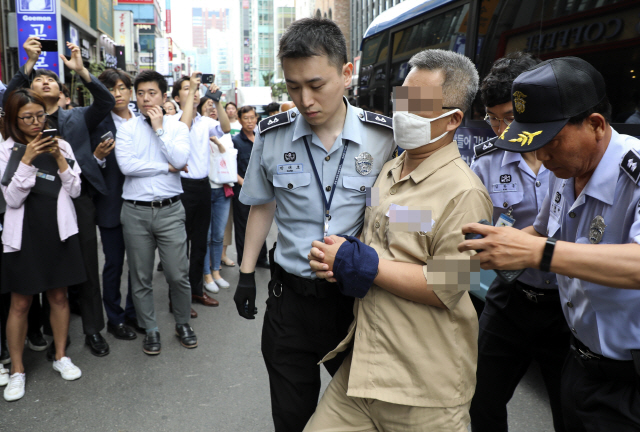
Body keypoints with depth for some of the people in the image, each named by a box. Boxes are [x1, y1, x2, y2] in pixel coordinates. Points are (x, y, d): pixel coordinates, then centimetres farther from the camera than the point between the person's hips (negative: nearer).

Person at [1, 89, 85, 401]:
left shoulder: (61, 145, 5)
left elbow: (75, 190, 1)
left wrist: (59, 159, -11)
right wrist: (27, 160, -18)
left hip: (59, 230, 2)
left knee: (59, 296, 11)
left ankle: (61, 357, 28)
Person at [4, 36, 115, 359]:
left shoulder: (77, 117, 10)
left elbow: (106, 102, -5)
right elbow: (7, 102, -10)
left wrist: (81, 70, -18)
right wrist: (30, 63, -17)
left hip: (79, 201, 0)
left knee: (88, 269, 7)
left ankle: (93, 330, 20)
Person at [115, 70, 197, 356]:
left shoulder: (177, 127, 6)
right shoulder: (126, 129, 4)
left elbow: (181, 160, -13)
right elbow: (126, 165, -12)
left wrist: (159, 128, -8)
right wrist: (167, 166, -8)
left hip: (169, 209, 0)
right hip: (136, 212, 1)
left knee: (178, 275, 2)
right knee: (141, 278, 9)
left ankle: (183, 324, 25)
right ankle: (150, 330, 26)